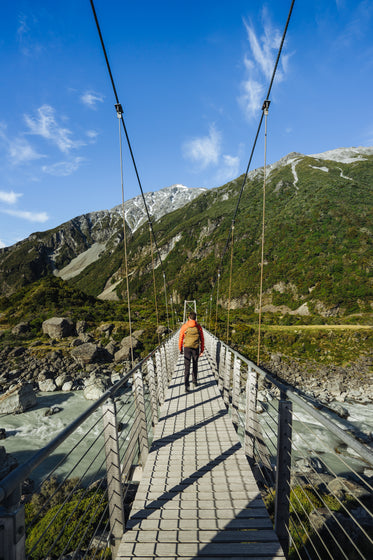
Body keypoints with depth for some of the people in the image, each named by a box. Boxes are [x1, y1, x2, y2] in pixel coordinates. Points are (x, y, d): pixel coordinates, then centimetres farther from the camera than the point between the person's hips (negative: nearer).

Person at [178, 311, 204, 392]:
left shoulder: (184, 326, -4)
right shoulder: (198, 327, -2)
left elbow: (181, 338, 0)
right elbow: (202, 339, 1)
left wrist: (180, 349, 12)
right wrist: (202, 350, 9)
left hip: (187, 348, -1)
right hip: (196, 348, 1)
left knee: (187, 366, 0)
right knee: (195, 365, 20)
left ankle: (186, 384, -12)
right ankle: (195, 381, 33)